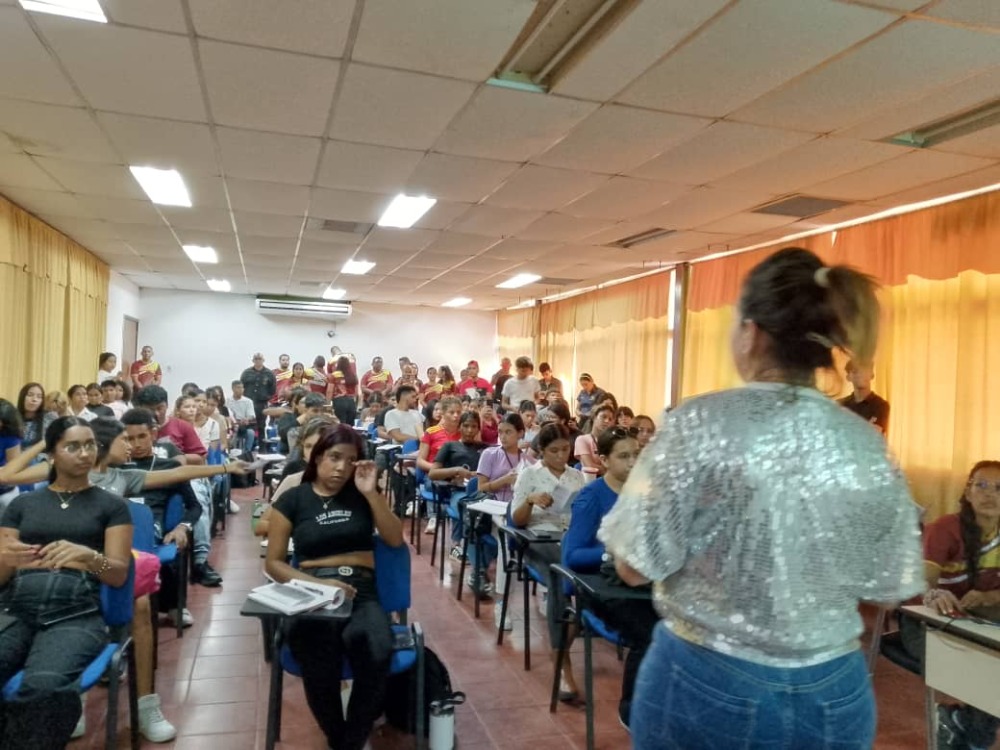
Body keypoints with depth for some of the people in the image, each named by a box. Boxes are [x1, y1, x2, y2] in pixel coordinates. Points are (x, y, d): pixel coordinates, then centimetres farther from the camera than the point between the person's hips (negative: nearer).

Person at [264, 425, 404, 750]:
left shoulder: (361, 494, 14)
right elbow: (273, 562, 7)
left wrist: (371, 492, -5)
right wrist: (318, 583, -10)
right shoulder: (293, 499, 9)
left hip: (361, 594, 1)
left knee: (376, 657, -34)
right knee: (319, 669, -34)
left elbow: (395, 539, 5)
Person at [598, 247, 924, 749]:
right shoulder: (868, 445, -6)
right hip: (835, 692, 3)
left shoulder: (701, 424, -18)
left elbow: (635, 566, -15)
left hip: (705, 684, -3)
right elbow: (890, 585, 4)